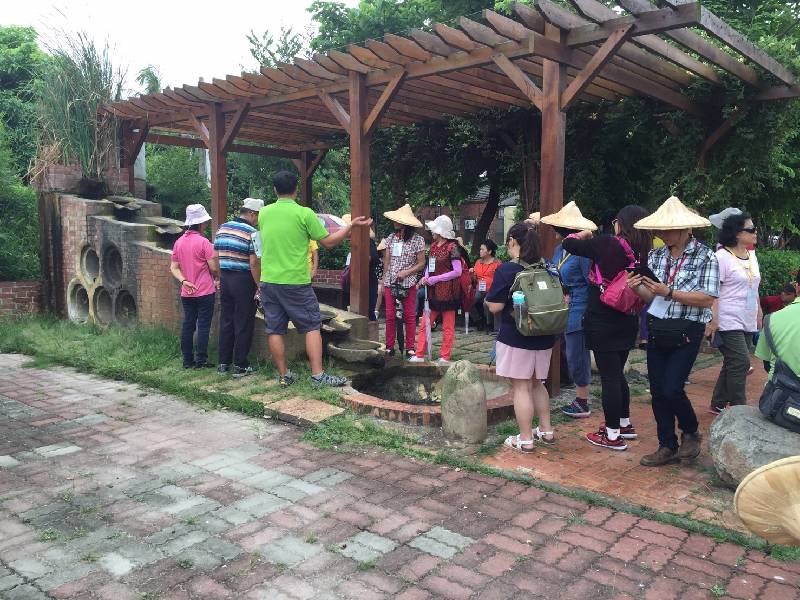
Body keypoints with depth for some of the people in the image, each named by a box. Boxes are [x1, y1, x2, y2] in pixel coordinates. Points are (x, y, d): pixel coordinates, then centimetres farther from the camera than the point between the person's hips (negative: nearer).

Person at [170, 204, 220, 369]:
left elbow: (173, 267, 6)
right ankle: (201, 360, 2)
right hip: (205, 291, -6)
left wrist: (184, 281, -4)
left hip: (186, 293, 6)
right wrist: (217, 280, 5)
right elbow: (214, 268, -13)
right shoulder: (203, 242, -13)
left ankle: (188, 360, 14)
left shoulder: (179, 242, 7)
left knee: (187, 325, 10)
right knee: (203, 326, 0)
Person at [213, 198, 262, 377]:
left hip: (225, 279, 6)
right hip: (243, 281, -6)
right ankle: (240, 366, 7)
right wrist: (259, 286, -10)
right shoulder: (252, 233, -12)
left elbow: (216, 257, 12)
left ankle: (223, 363, 19)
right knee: (243, 324, 3)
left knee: (225, 321, 14)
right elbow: (254, 263, -17)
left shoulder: (222, 228, 9)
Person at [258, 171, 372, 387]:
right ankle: (317, 375, 3)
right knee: (312, 327, 6)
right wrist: (352, 225, 6)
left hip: (268, 280, 4)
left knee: (275, 330, 9)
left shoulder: (263, 213, 5)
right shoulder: (304, 213, -8)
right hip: (296, 282, -4)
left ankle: (283, 375, 17)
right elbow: (329, 242, -4)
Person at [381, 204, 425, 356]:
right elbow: (386, 262, 13)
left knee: (409, 316, 2)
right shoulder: (390, 238, 10)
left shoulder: (417, 239, -2)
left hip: (408, 283, -3)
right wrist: (383, 282, 11)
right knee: (390, 316, 2)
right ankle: (389, 347, 12)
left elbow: (421, 263, -1)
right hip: (390, 282, 3)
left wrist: (406, 272, -14)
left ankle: (410, 348, 10)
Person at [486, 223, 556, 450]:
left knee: (521, 387, 2)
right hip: (544, 337, 6)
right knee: (537, 383, 21)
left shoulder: (506, 270, -14)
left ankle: (525, 439, 7)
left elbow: (495, 307, -16)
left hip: (516, 337, -6)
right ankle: (546, 430, 28)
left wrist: (488, 299, 5)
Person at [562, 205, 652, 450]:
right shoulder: (643, 253, 0)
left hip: (603, 322, -6)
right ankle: (625, 424, 32)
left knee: (609, 376, 0)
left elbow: (568, 244, -8)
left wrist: (584, 234, 12)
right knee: (617, 373, 20)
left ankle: (613, 435, 7)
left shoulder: (607, 244, -14)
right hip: (628, 322, 6)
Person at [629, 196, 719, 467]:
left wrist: (669, 293, -22)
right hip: (657, 330, 5)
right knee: (657, 391, 8)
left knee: (671, 389, -9)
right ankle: (668, 447, 22)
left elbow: (707, 299, -15)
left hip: (686, 333, -5)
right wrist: (638, 288, -12)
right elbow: (651, 296, 9)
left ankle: (691, 432, 21)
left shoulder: (705, 256, -8)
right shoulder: (656, 255, 7)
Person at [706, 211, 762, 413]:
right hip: (728, 322, -8)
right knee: (741, 363, -11)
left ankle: (718, 404, 23)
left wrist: (759, 313, 22)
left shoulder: (752, 256, 12)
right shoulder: (722, 257, -12)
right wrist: (713, 318, -20)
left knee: (733, 365, 12)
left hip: (748, 322, 8)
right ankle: (738, 409, -2)